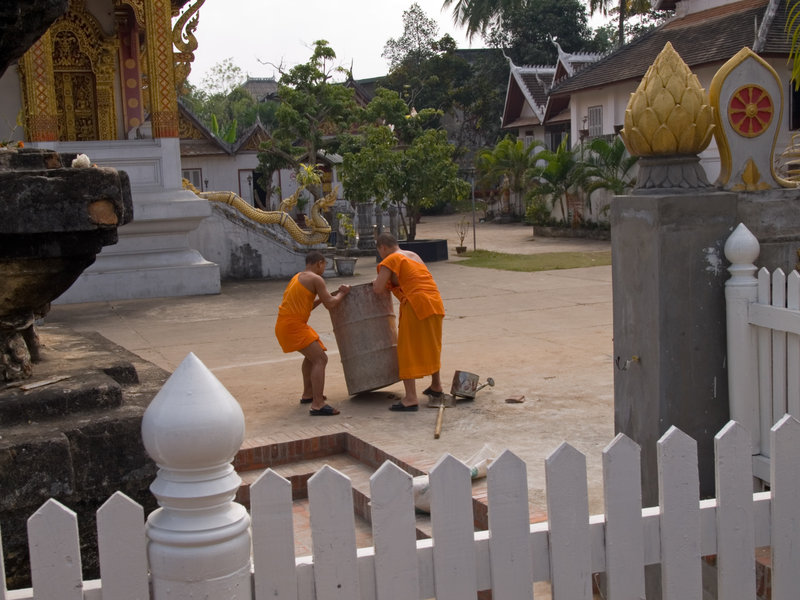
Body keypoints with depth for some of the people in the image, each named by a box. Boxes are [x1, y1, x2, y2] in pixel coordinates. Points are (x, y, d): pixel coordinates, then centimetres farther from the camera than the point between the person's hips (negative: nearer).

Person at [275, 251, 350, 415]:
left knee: (311, 355, 29)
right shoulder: (316, 279, -8)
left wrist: (326, 295, 22)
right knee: (320, 359, -13)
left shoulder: (298, 277, 20)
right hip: (293, 326, -10)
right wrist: (341, 294, 7)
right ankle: (317, 405, -20)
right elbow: (330, 304, -9)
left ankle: (308, 394, 39)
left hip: (284, 324, 10)